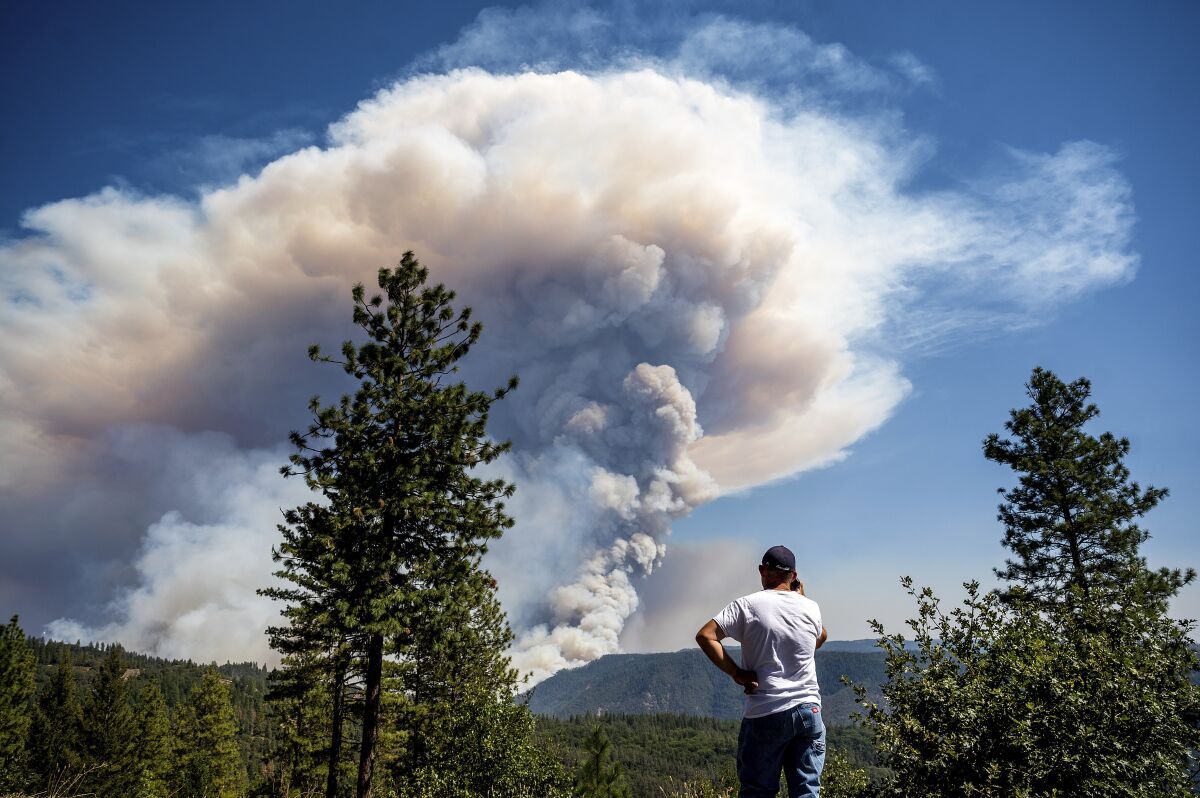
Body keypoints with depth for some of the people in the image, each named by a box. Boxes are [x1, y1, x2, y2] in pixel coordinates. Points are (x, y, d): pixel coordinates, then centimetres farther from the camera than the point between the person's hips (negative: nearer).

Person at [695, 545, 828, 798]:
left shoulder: (748, 605, -6)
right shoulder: (811, 608, 4)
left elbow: (705, 636, -14)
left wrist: (736, 673, -8)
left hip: (765, 715, -3)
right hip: (809, 710, 3)